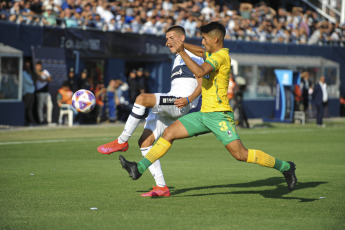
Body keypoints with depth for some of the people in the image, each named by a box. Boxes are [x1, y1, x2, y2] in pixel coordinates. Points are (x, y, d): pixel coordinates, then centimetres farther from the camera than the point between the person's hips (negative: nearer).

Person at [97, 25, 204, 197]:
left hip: (181, 104, -10)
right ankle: (161, 187, 0)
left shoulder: (191, 55, 2)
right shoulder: (177, 60, 31)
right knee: (145, 141, -1)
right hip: (169, 111, 10)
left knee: (142, 99, -31)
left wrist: (188, 99, -21)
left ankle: (122, 141, -22)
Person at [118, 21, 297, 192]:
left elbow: (199, 72, -33)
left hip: (219, 115, -9)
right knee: (169, 133, 1)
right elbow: (201, 52, 40)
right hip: (204, 114, 9)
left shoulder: (221, 56, -15)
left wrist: (182, 52, -27)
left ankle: (285, 167, 0)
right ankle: (139, 169, 2)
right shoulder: (213, 53, 13)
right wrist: (183, 45, 31)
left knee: (240, 154, -14)